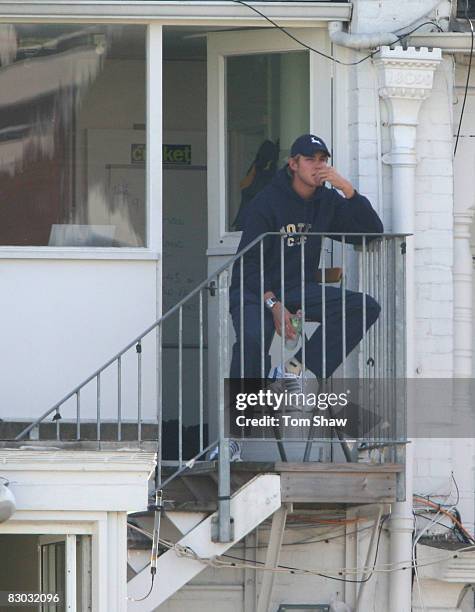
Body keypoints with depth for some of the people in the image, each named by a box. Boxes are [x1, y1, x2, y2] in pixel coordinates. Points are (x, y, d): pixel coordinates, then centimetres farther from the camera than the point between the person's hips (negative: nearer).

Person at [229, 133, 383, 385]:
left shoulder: (327, 201, 8)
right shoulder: (267, 202, -7)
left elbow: (373, 231, 0)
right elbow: (248, 261, -11)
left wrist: (347, 189, -11)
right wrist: (273, 305, -24)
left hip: (300, 289, 5)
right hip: (255, 290, -5)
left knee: (366, 307, -16)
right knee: (252, 338, -37)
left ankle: (294, 368, -18)